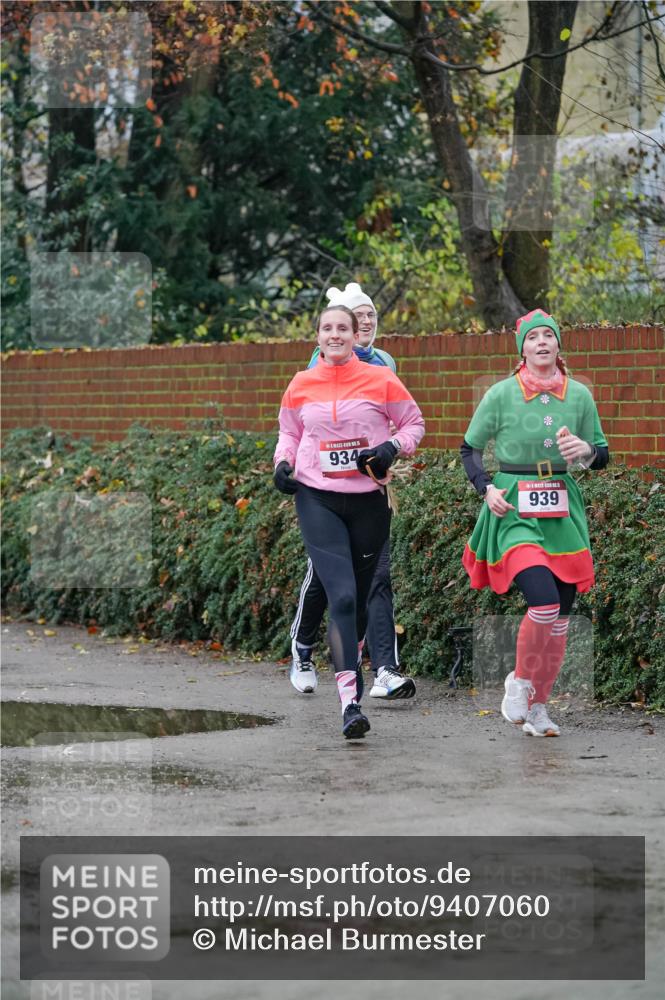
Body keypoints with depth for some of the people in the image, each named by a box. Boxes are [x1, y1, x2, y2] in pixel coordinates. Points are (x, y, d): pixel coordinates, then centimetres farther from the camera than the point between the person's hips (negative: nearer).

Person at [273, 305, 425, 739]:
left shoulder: (380, 380, 0)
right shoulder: (301, 385, 5)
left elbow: (413, 423, 9)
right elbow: (290, 431, 20)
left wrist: (393, 448, -9)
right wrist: (284, 462, 2)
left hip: (368, 499, 1)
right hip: (317, 499, -1)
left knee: (359, 599, 11)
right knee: (342, 596, -15)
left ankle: (348, 667, 36)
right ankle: (349, 700, -20)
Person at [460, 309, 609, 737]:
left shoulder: (579, 395, 5)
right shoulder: (501, 394, -2)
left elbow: (603, 456, 14)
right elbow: (470, 448, 8)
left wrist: (587, 451, -9)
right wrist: (486, 488, -8)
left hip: (563, 510, 4)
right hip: (515, 509, -4)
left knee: (560, 618, 3)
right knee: (544, 602, -22)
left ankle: (537, 705, 20)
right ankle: (520, 681, 3)